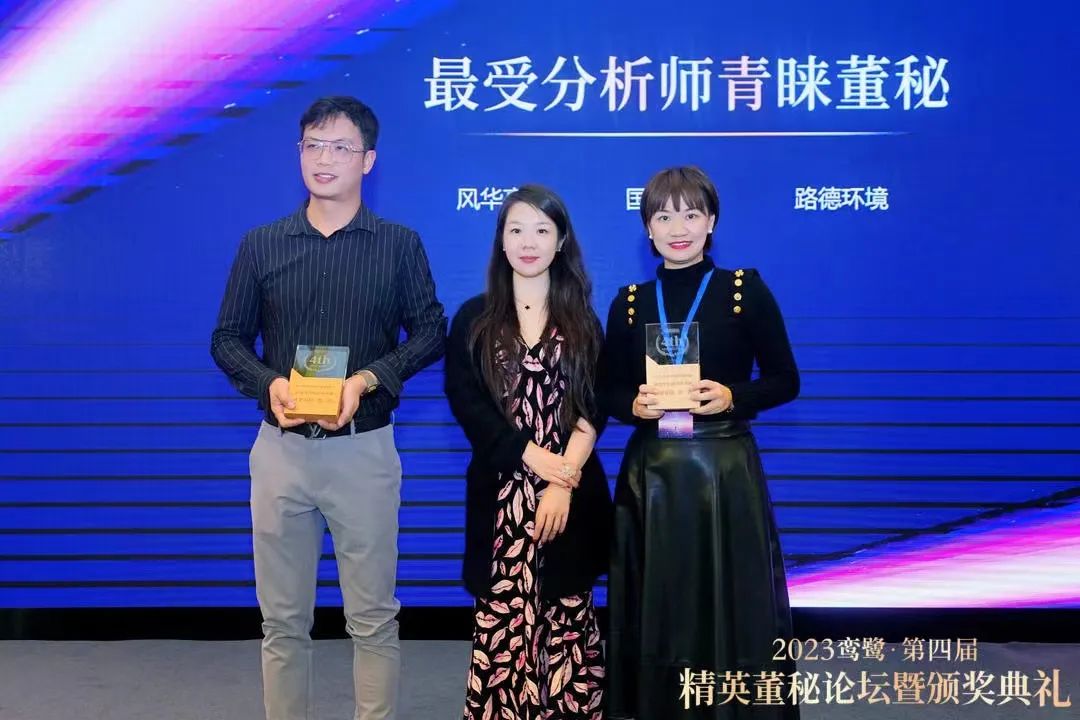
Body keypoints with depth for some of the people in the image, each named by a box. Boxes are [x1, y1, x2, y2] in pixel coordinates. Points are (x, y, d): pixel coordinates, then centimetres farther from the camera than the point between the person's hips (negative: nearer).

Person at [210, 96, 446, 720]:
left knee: (373, 617, 7)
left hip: (364, 449, -1)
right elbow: (227, 340, 7)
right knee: (283, 619, 11)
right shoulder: (261, 245, 5)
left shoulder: (400, 245, 1)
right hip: (281, 449, 2)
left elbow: (431, 333, 1)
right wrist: (269, 383, -13)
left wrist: (366, 380, -15)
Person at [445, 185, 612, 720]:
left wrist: (564, 480, -13)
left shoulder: (581, 319, 8)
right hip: (500, 492, 0)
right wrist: (535, 458, -12)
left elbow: (594, 407, 1)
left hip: (572, 490, 1)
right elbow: (465, 403, -3)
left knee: (568, 620, 5)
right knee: (502, 620, 1)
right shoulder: (473, 318, 6)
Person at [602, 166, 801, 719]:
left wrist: (732, 397, -16)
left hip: (726, 471, -2)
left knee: (731, 610, 2)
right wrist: (635, 405, -11)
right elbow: (609, 392, 10)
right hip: (650, 475, 2)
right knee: (657, 614, 8)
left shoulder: (746, 290, -1)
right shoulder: (629, 302, 6)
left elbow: (785, 381, 0)